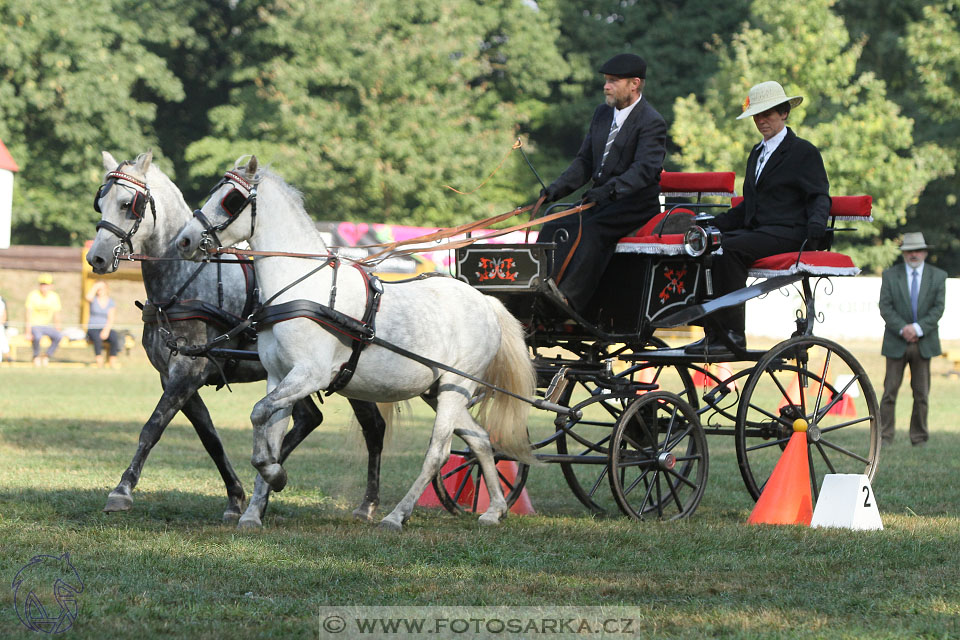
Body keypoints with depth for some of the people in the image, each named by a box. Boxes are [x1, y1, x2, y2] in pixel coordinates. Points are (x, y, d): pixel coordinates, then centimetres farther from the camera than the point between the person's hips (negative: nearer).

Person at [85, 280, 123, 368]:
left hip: (106, 328, 2)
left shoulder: (111, 302, 8)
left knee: (114, 337, -32)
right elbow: (89, 297, -21)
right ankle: (99, 360, -31)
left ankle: (112, 360, -25)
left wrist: (106, 330, -19)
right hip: (93, 328, -2)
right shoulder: (94, 300, 6)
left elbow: (111, 319, -2)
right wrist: (96, 286, -9)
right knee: (97, 337, -37)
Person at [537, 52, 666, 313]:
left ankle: (567, 298, -41)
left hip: (636, 205, -8)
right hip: (601, 202, 8)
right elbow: (585, 160, 16)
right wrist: (557, 188, -1)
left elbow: (645, 169, -23)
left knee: (589, 231, -32)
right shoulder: (602, 113, 15)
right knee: (554, 228, -14)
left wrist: (610, 189, -37)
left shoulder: (651, 123, -10)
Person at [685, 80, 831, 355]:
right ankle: (712, 333, -24)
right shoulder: (757, 154, 25)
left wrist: (815, 226, -24)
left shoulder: (804, 152, 3)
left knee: (729, 248, -32)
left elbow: (820, 197, -3)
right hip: (756, 230, 7)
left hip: (788, 234, -7)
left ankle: (733, 335, -30)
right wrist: (716, 223, 11)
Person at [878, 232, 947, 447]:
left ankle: (919, 437, 10)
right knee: (890, 391, -2)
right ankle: (884, 436, 1)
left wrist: (918, 328, -14)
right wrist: (902, 329, -15)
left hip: (924, 343, 1)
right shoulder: (890, 275, 4)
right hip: (896, 344, -1)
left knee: (921, 393, 3)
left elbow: (938, 308, -2)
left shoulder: (938, 276, 6)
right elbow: (885, 307, -2)